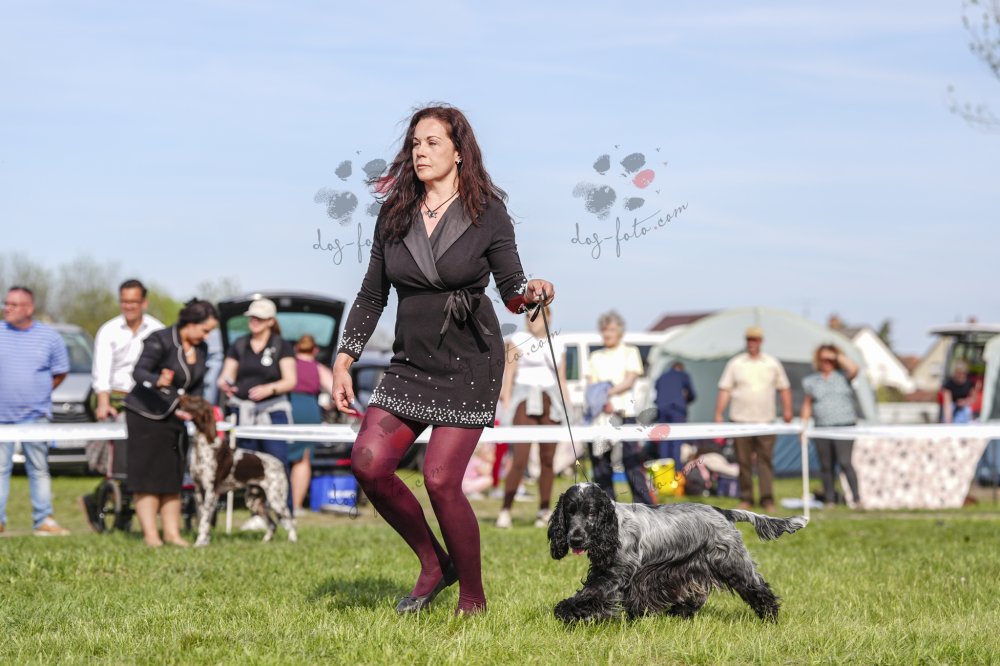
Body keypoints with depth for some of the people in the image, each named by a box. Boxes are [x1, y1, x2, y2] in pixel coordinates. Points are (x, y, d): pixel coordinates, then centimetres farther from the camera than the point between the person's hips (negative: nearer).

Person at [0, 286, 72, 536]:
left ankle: (44, 520, 6)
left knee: (39, 468, 3)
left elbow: (60, 372, 13)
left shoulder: (49, 336, 5)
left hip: (35, 415, 0)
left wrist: (40, 393, 4)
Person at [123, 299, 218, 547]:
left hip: (174, 417, 7)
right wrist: (157, 381, -48)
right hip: (145, 415, -7)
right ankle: (150, 534, -5)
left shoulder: (201, 349, 5)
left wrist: (188, 409, -5)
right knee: (148, 477, -6)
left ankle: (172, 532, 8)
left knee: (173, 476, 6)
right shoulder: (160, 341, -18)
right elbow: (139, 372, -27)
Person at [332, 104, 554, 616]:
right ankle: (434, 562, 10)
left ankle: (473, 597, 6)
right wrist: (344, 361, 6)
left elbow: (512, 293, -3)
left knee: (440, 479, -13)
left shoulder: (487, 215, -5)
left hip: (469, 364, -5)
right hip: (411, 363, 5)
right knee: (368, 462, -11)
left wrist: (532, 293, -26)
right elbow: (371, 295, 11)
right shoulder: (394, 215, 6)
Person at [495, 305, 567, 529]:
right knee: (520, 458, -14)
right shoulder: (517, 340, 4)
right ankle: (505, 510, -13)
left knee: (547, 460, 4)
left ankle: (544, 511, 11)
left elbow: (562, 380, 17)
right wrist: (506, 402, -9)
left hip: (551, 402, 4)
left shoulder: (557, 345, 14)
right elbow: (509, 374, 0)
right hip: (526, 401, -4)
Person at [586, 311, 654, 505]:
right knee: (600, 460, 1)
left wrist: (609, 393, -18)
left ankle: (644, 504, -11)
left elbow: (630, 380, -3)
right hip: (599, 414, 4)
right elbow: (591, 385, 10)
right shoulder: (596, 356, 20)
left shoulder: (630, 352, 9)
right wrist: (601, 401, -11)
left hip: (624, 410, -4)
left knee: (631, 459, -12)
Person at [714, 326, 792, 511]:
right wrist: (718, 415, -3)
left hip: (765, 421, 0)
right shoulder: (735, 364, 5)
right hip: (740, 420, 0)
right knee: (743, 461, 2)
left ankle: (767, 499, -8)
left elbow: (784, 389, 14)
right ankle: (745, 498, 9)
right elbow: (725, 390, 3)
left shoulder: (773, 364, 8)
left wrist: (787, 410, 2)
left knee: (765, 460, -6)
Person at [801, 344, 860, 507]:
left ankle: (857, 497, -14)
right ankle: (829, 500, 8)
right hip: (822, 427, 3)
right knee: (826, 466, 3)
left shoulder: (842, 376, 8)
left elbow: (853, 369, -14)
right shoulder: (810, 381, 14)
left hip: (845, 426, -3)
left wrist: (838, 356, -5)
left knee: (844, 462, -15)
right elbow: (807, 406, 15)